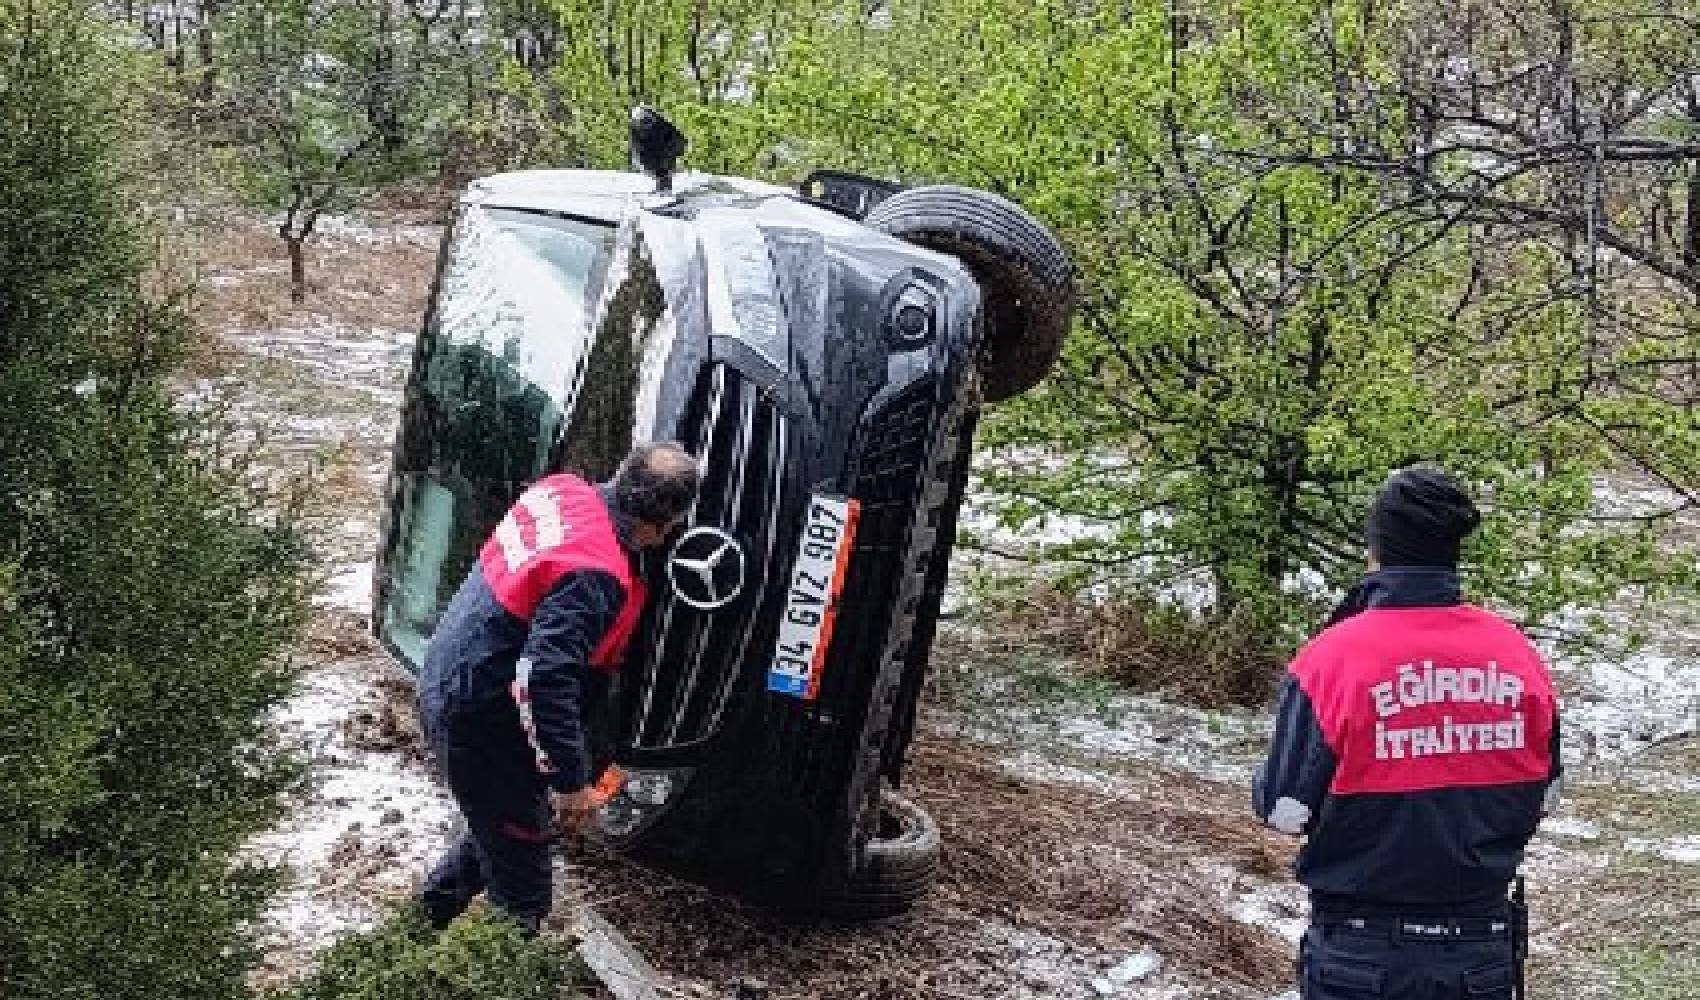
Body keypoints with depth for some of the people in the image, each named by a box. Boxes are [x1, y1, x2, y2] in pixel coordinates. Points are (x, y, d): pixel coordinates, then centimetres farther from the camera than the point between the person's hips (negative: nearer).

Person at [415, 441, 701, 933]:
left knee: (501, 827, 27)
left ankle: (438, 903, 44)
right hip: (480, 721, -9)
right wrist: (570, 781, -27)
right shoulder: (595, 578, -31)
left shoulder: (562, 490, -5)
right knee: (521, 856, 6)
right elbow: (543, 680, -35)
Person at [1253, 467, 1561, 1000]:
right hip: (1484, 945, 3)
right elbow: (1542, 793, 7)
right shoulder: (1516, 652, -5)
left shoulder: (1333, 658, -17)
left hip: (1365, 952, -3)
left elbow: (1286, 810, -13)